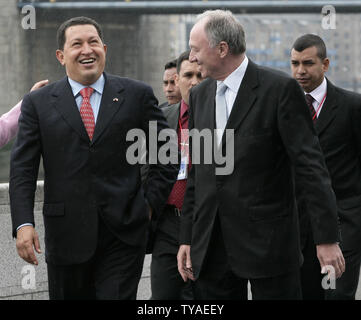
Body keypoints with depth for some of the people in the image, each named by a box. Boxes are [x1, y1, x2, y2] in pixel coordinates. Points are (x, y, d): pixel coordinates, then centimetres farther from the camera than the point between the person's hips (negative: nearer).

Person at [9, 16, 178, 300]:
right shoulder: (39, 104, 6)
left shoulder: (137, 95, 5)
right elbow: (22, 169, 1)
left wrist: (150, 204, 1)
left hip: (124, 234, -1)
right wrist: (23, 224, -11)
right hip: (66, 234, 1)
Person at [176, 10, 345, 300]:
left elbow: (310, 165, -10)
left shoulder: (280, 88, -8)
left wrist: (327, 237, -14)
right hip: (211, 248, 6)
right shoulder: (199, 95, 12)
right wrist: (187, 238, 12)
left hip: (268, 243, -6)